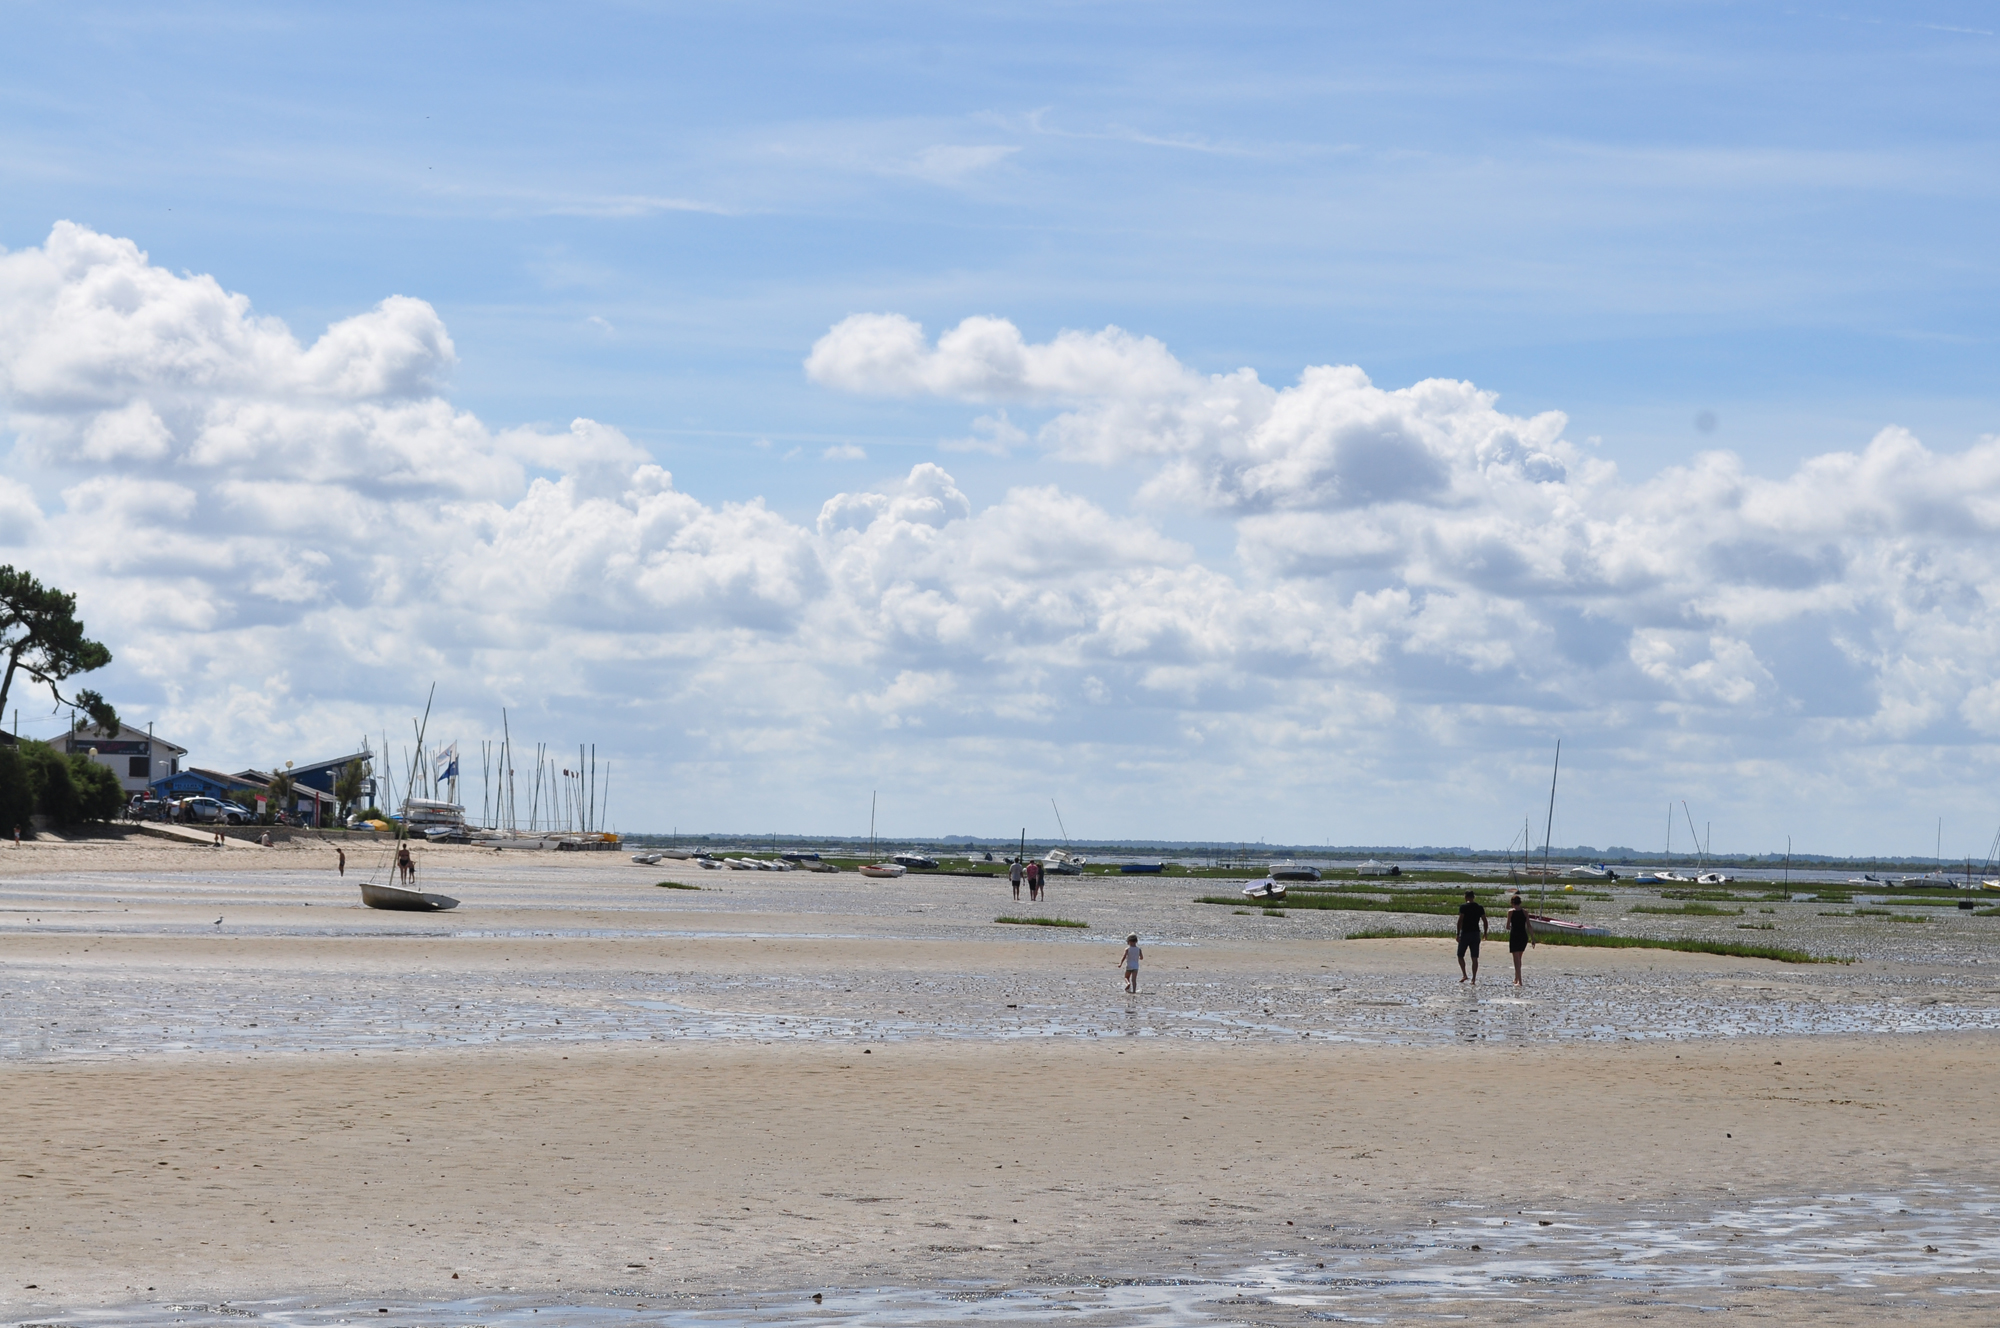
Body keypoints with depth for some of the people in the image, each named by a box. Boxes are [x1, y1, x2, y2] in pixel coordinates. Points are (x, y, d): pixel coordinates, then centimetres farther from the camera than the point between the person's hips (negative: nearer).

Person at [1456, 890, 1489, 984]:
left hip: (1465, 934, -4)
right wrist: (1485, 933, 16)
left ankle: (1464, 975, -5)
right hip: (1476, 934, 4)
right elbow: (1485, 921, 6)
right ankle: (1474, 979, 2)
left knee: (1460, 955, 9)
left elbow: (1460, 921, -14)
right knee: (1474, 958, 5)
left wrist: (1458, 934, -11)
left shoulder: (1463, 907, -9)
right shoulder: (1480, 907, 5)